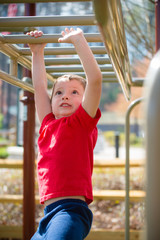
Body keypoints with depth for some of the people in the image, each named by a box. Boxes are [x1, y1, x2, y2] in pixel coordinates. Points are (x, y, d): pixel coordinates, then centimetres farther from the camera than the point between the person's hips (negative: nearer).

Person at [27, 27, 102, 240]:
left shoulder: (83, 122, 3)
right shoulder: (49, 125, 19)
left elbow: (95, 78, -8)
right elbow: (39, 87, 28)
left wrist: (78, 40, -4)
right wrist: (37, 53, 30)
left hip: (71, 210, -8)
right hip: (49, 214, 8)